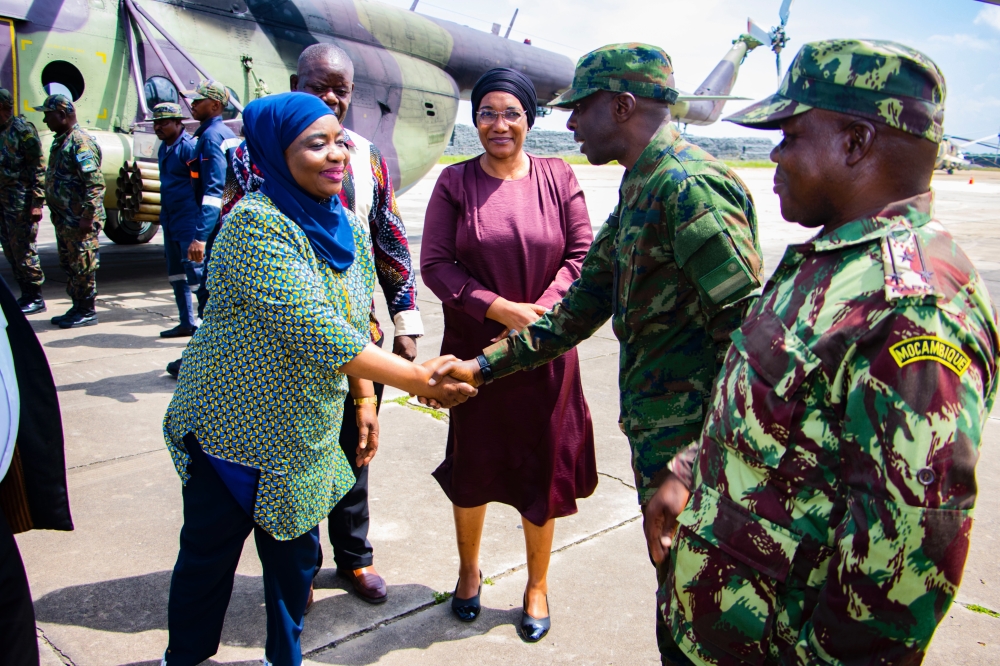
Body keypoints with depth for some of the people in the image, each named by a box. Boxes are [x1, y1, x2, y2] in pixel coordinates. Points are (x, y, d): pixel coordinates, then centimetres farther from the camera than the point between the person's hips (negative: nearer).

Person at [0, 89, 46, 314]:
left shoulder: (22, 129, -9)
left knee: (23, 248, -4)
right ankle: (26, 295, 18)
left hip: (20, 201, -8)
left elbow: (37, 168, -12)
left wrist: (37, 202, -18)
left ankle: (35, 298, 5)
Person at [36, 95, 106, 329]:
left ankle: (88, 312, 8)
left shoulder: (80, 143, -16)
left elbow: (95, 183, -23)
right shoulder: (60, 141, 15)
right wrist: (57, 213, 20)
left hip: (80, 220, -10)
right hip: (64, 219, 10)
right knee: (69, 266, 16)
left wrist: (87, 217, -24)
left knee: (83, 267, -1)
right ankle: (78, 307, 26)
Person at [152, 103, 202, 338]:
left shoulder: (189, 146, -13)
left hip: (188, 220, -10)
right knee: (176, 273, 14)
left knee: (194, 270, -8)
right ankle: (187, 322, 23)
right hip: (170, 219, 10)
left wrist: (200, 223, -21)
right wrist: (164, 215, 20)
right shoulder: (164, 148, 15)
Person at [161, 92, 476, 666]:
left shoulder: (350, 227, 2)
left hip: (306, 436, 6)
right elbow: (316, 333, -30)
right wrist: (419, 380, -27)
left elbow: (356, 328, 10)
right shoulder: (256, 224, -22)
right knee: (208, 555, 13)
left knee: (296, 554, 16)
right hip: (233, 429, -5)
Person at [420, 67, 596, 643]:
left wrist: (539, 315, -16)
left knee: (542, 467, 10)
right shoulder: (455, 182, -1)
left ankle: (538, 585, 31)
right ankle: (469, 569, 39)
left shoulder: (558, 178, 0)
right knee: (472, 465, 13)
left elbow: (583, 256, -3)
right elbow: (435, 262, -7)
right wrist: (501, 308, -17)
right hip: (473, 348, 0)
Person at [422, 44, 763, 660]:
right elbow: (580, 310, 17)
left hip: (691, 440, -9)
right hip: (657, 433, 9)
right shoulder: (639, 190, 14)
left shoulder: (688, 185, -18)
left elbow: (748, 330, -23)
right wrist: (483, 367, 14)